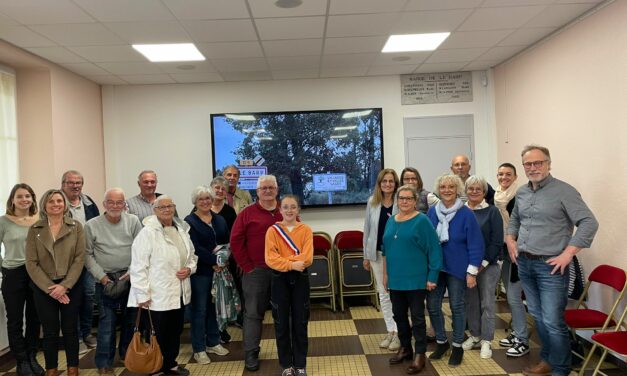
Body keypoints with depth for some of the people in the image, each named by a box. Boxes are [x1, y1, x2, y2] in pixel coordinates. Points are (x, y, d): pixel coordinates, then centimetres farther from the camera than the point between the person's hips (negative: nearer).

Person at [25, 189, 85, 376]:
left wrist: (65, 285, -14)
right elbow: (31, 263, -4)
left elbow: (79, 258, -6)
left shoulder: (76, 227, -1)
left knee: (70, 329, 8)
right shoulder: (34, 229, 0)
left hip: (71, 287, 0)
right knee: (50, 332, 8)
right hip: (43, 288, 1)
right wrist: (49, 288, -11)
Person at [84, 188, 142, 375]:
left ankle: (127, 353, 33)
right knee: (107, 322, 0)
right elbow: (88, 255, -2)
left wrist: (132, 272, -11)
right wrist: (101, 276, -9)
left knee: (131, 318, 13)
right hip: (106, 279, -2)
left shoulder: (133, 221, -1)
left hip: (131, 278, 2)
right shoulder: (92, 225, -4)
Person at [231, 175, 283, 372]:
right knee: (253, 313, 4)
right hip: (256, 271, -2)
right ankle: (251, 353, 14)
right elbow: (236, 240, -4)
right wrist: (247, 266, -8)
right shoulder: (247, 213, -2)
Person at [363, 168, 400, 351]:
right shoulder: (372, 202, 3)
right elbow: (367, 229, 7)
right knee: (383, 293, 11)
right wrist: (366, 255, 7)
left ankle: (398, 333, 13)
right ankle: (390, 331, 24)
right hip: (377, 253, 4)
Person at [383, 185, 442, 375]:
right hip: (395, 279, 6)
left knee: (417, 316, 4)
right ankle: (405, 348, 32)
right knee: (399, 315, 15)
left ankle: (420, 354, 17)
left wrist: (432, 276, -13)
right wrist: (385, 274, 14)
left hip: (416, 279, -6)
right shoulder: (391, 221, 9)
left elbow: (434, 249, -12)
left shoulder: (422, 221, -10)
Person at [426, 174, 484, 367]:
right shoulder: (432, 212, 2)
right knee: (432, 305, 6)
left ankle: (457, 346, 25)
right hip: (435, 267, 4)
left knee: (457, 307, 8)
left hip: (457, 268, -4)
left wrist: (472, 271, -13)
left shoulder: (466, 214, -11)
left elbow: (475, 245, -11)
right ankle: (441, 342, 27)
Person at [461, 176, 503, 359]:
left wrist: (483, 263, -12)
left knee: (487, 303, 2)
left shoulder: (492, 211, -5)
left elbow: (497, 242, -8)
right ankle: (474, 335, 26)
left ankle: (486, 341, 13)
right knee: (470, 302, 11)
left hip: (488, 265, -3)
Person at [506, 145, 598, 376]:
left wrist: (567, 254, -19)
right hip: (524, 264, 7)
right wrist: (510, 239, 9)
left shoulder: (563, 191, -12)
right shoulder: (521, 193, 10)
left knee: (552, 321, -3)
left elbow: (589, 223, -16)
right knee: (538, 316, 17)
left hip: (550, 266, -7)